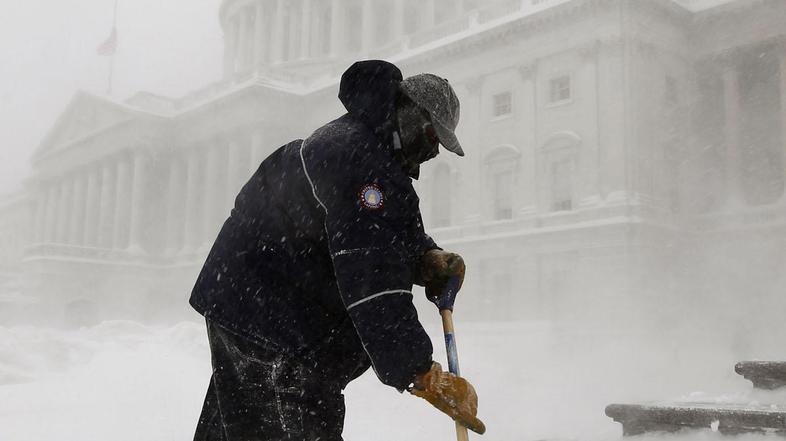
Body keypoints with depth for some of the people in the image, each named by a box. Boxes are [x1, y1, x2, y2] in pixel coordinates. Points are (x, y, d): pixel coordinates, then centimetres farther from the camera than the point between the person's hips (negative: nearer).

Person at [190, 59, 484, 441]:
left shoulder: (346, 138, 11)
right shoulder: (364, 161, -24)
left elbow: (396, 233, 18)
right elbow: (371, 282, -31)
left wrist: (429, 259, -3)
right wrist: (422, 375, -31)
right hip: (270, 320, -11)